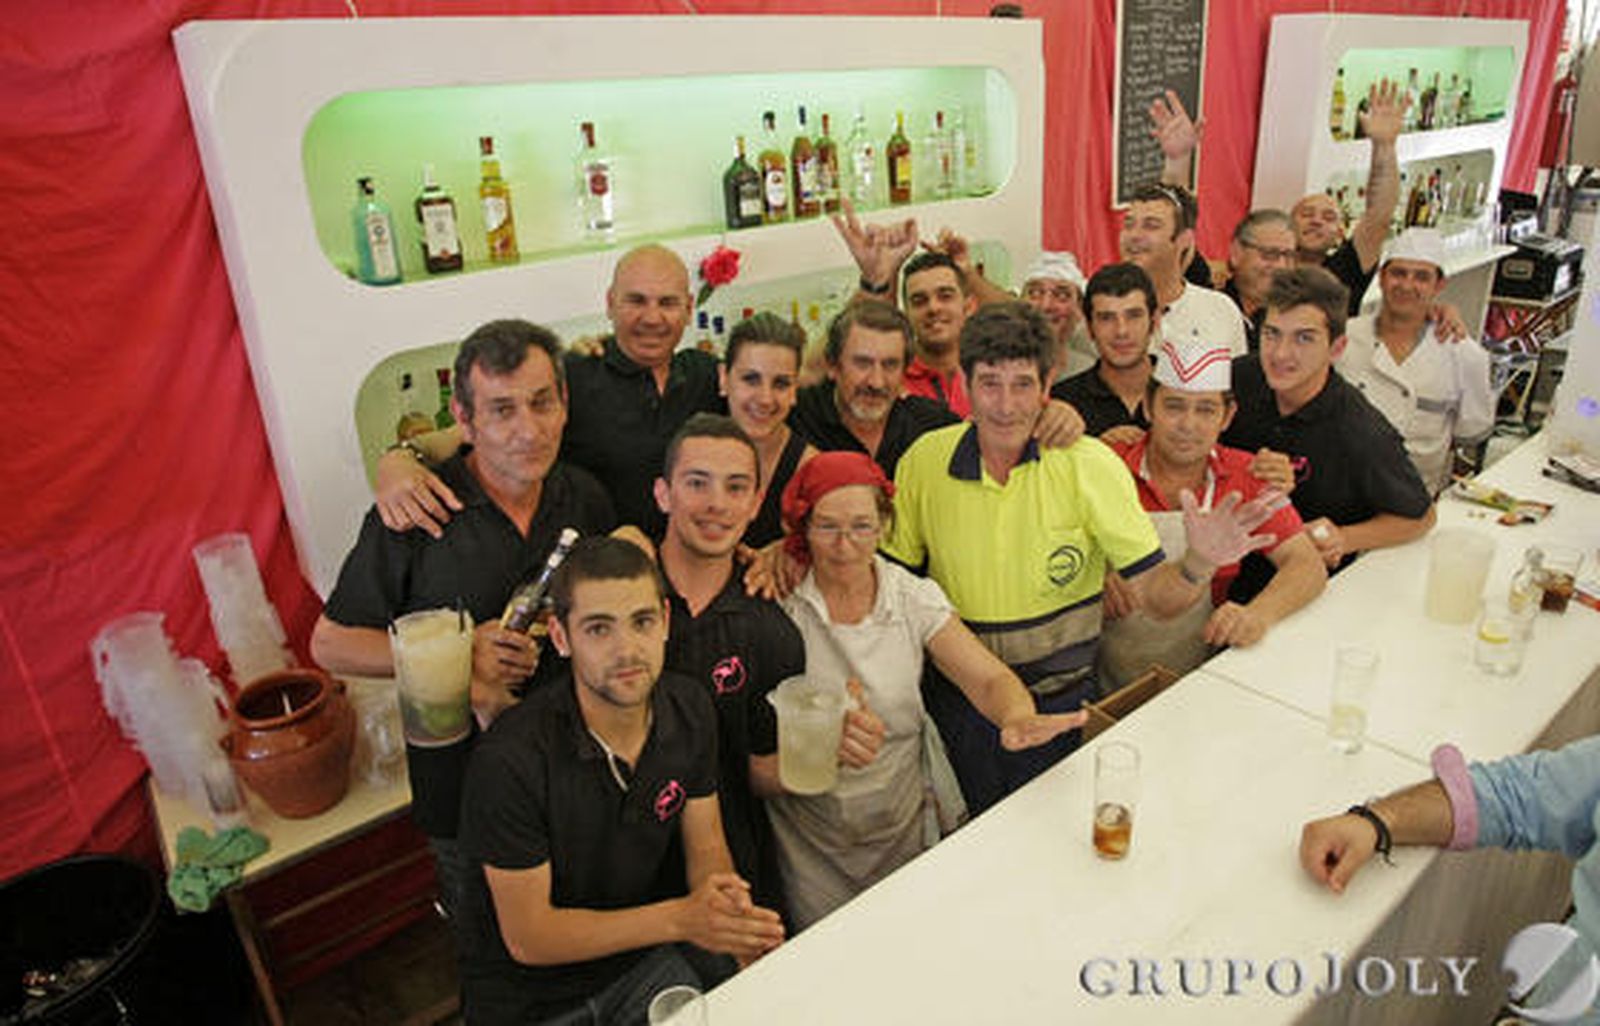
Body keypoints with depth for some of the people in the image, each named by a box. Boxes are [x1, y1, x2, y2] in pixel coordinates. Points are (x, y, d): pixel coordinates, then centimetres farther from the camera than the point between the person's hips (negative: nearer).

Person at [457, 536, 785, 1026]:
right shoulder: (509, 759, -26)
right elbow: (528, 938, -18)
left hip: (644, 962, 3)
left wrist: (729, 907, -21)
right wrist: (681, 918, -25)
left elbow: (705, 849, 1)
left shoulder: (690, 710, -8)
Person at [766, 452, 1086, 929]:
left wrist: (1016, 716, -34)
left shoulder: (915, 598, -5)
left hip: (902, 823, 2)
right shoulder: (781, 605, -12)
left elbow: (990, 678, -12)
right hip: (808, 836, -2)